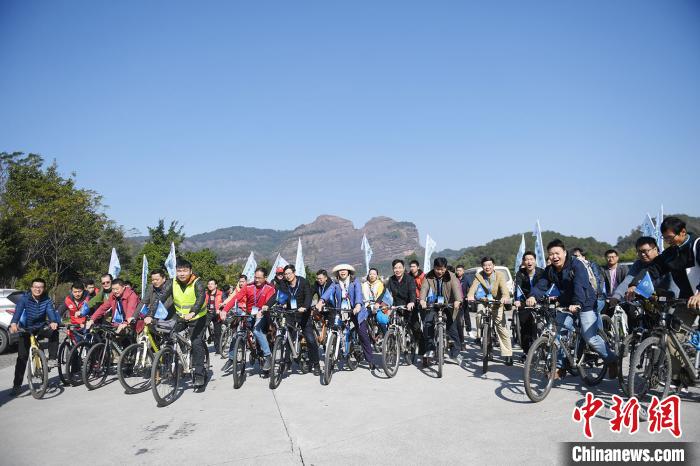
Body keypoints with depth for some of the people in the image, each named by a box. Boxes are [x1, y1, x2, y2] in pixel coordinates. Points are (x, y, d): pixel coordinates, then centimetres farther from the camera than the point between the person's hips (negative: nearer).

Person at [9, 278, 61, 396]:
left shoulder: (47, 300, -9)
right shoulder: (24, 298, -14)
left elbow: (51, 311, -25)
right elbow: (18, 311, -30)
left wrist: (53, 322, -47)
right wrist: (13, 323, -50)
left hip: (40, 329, 1)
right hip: (25, 330, -1)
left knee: (54, 331, -31)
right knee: (22, 357, -2)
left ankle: (52, 358, -20)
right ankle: (17, 385, 10)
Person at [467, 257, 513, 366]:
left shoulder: (499, 276, -11)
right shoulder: (478, 276, -7)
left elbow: (504, 289, -27)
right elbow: (473, 287, -23)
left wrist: (505, 297, -50)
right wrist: (470, 295, -46)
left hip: (497, 304, -1)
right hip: (483, 302, 1)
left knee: (503, 329, -3)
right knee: (479, 312, -32)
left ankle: (508, 355, 8)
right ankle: (479, 335, -11)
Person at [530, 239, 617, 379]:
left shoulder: (576, 265, -19)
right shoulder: (550, 270, -1)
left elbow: (580, 286, -32)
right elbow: (541, 285, -13)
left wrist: (577, 304, -49)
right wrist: (533, 296, -35)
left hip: (585, 304, -6)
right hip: (565, 304, 6)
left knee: (591, 338, -11)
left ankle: (613, 360, 16)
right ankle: (560, 367, 14)